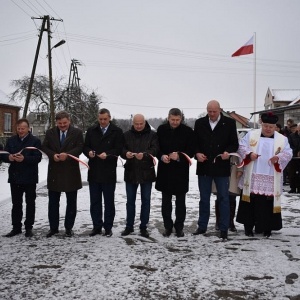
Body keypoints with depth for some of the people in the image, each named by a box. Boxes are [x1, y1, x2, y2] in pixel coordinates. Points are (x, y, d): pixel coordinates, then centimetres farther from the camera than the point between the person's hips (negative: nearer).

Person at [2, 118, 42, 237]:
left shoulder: (35, 141, -4)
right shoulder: (11, 140, 8)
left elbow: (38, 158, -14)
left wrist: (24, 159, -28)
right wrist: (9, 157, -17)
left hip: (29, 177, -3)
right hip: (15, 177, 4)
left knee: (30, 203, 6)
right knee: (16, 203, 10)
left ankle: (28, 228, 16)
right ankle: (16, 227, 19)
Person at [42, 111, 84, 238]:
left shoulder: (77, 132, -2)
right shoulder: (50, 132, 6)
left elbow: (80, 147, -9)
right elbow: (44, 147, 4)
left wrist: (67, 154, -24)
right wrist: (53, 155, -15)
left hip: (71, 171, -2)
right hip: (54, 171, 2)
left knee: (71, 202, 6)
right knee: (53, 202, 8)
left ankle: (69, 227, 18)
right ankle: (53, 227, 19)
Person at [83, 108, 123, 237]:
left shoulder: (117, 131, -2)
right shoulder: (91, 131, 9)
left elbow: (119, 149, -8)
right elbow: (85, 146, 10)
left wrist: (107, 154, -23)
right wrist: (89, 152, -12)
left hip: (109, 172, -3)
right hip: (94, 171, 4)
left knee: (109, 201, 6)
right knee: (94, 201, 10)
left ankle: (108, 227, 16)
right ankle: (97, 226, 20)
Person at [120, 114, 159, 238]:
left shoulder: (152, 135, 0)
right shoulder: (127, 135, 6)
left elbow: (155, 149, -13)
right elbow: (121, 149, -1)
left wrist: (144, 154, -32)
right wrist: (126, 153, -25)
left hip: (146, 172, -1)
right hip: (131, 172, 2)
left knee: (146, 200, 5)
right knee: (130, 200, 10)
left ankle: (143, 227, 16)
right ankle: (129, 226, 21)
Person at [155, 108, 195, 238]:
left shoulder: (188, 131, -5)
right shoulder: (161, 129, 1)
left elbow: (191, 150, -3)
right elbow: (156, 148, 6)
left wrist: (179, 156, -20)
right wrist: (162, 156, -14)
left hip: (181, 170, -2)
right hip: (165, 170, 2)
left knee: (180, 201, 6)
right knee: (166, 200, 8)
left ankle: (179, 227, 17)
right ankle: (168, 226, 19)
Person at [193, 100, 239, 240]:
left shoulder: (229, 123, -2)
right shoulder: (199, 123, 5)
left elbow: (234, 143, -1)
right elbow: (194, 142, 8)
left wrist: (228, 152, -20)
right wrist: (197, 153, -10)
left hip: (221, 167, -2)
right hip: (204, 166, 3)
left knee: (223, 198, 4)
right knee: (204, 198, 12)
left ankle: (224, 229, 13)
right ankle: (202, 226, 24)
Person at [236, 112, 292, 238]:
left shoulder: (282, 139, 9)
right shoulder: (251, 135, 8)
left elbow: (288, 153, 2)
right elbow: (241, 147, 4)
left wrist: (278, 158, -17)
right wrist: (249, 154, -14)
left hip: (271, 179, 0)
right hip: (252, 178, 0)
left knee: (268, 203, 0)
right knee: (251, 201, 2)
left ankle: (267, 228, 14)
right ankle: (248, 227, 14)